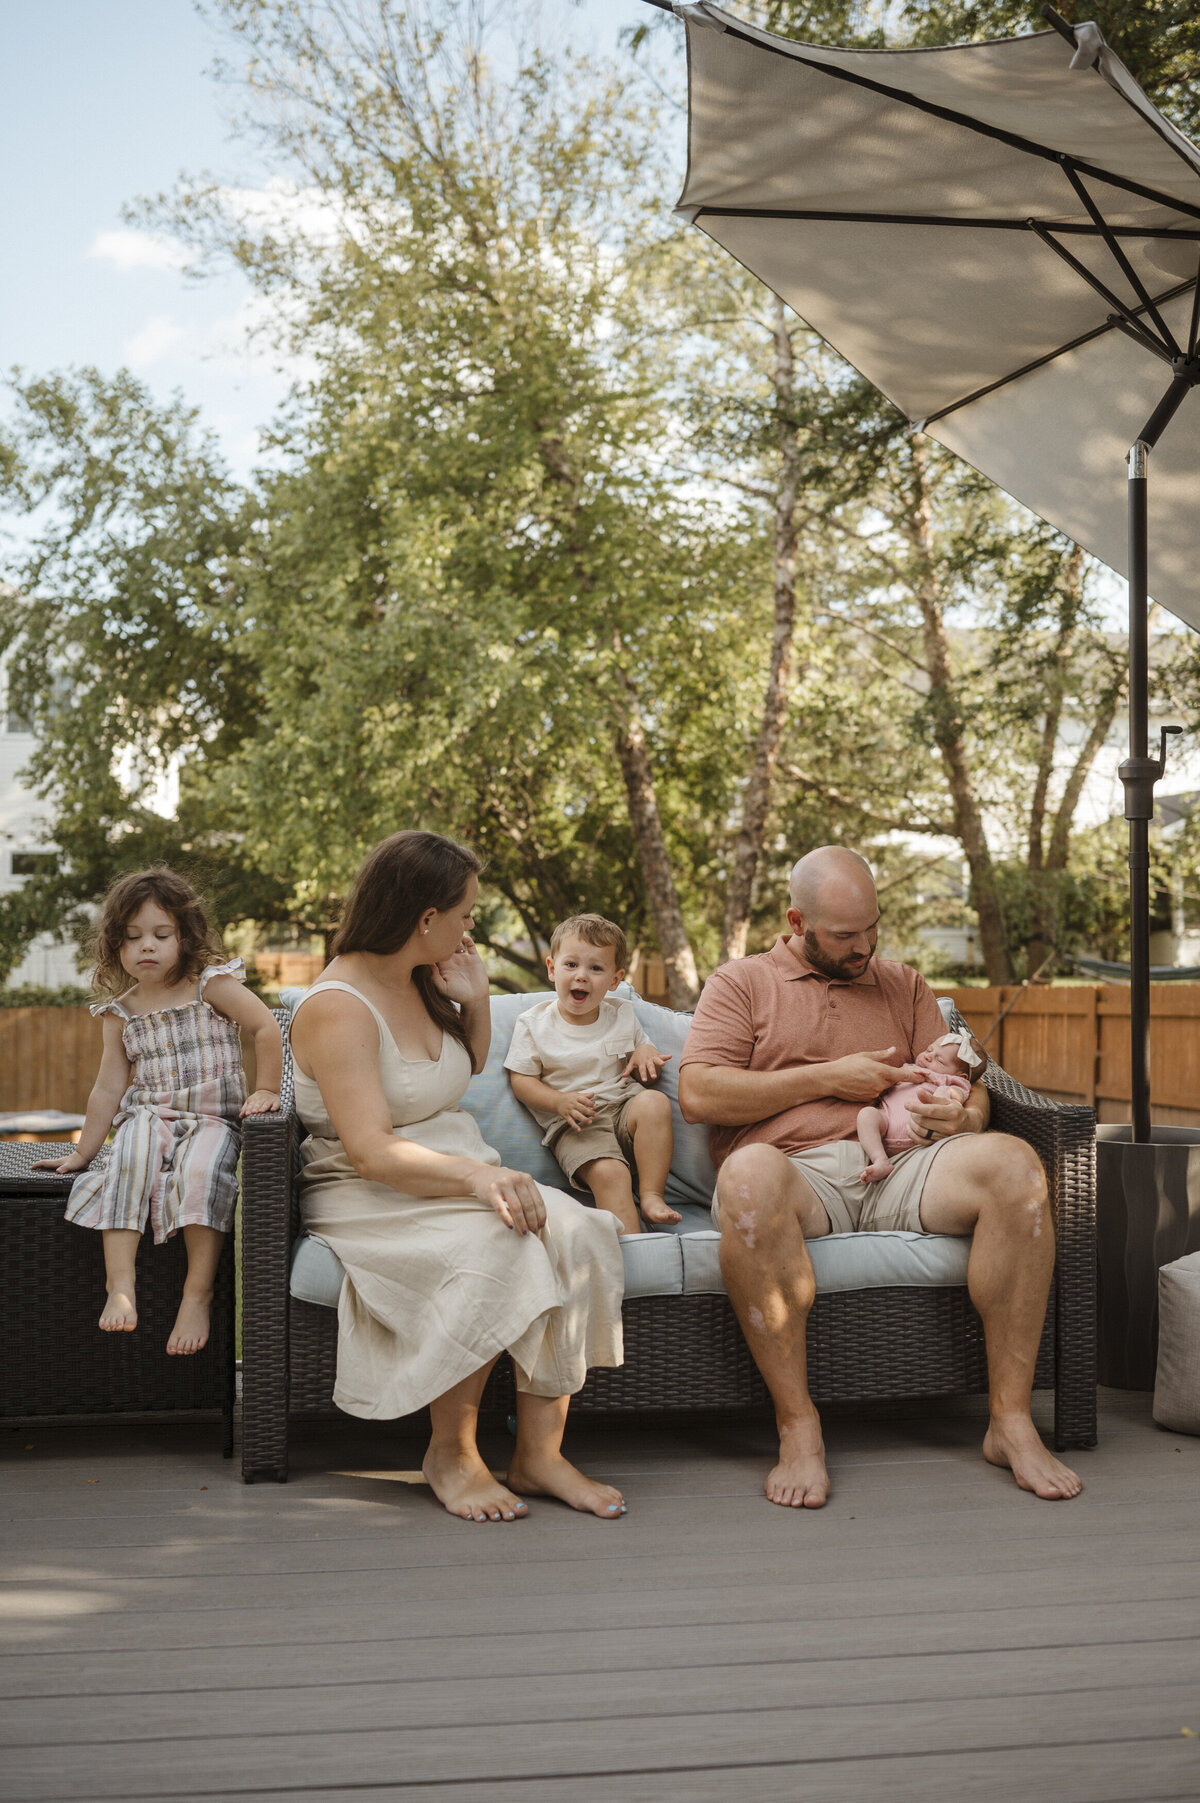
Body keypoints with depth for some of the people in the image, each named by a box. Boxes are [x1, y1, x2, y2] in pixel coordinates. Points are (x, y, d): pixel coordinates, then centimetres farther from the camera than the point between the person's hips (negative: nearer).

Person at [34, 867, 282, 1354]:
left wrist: (265, 1090, -9)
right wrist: (83, 1151, 13)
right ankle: (120, 1282, -36)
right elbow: (108, 1087, 13)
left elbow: (266, 1026, -4)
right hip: (148, 1118, 3)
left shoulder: (211, 985, -1)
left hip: (211, 1118, -2)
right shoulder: (120, 1012, 10)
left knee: (201, 1171, -34)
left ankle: (198, 1294, -28)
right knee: (130, 1162, -32)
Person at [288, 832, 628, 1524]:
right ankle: (450, 1453, -18)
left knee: (574, 1230, -23)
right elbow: (371, 1152, -26)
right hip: (369, 1196, -7)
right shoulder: (338, 1008, -15)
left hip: (459, 1174, 7)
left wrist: (476, 1002, 11)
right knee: (495, 1244, -36)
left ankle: (540, 1453, -20)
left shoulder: (422, 980, 11)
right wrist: (476, 1177, -40)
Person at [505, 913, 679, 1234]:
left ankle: (651, 1195, -23)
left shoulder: (621, 1015, 11)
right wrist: (560, 1102, -19)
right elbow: (521, 1080, 0)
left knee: (654, 1101, -30)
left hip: (623, 1107, 4)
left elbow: (641, 1043, 26)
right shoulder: (533, 1025, 1)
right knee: (608, 1173, -31)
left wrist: (645, 1054, -1)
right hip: (574, 1124, -4)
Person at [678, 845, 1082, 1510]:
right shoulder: (740, 983, 15)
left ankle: (1010, 1419, -24)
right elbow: (699, 1094, 0)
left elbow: (967, 1087, 21)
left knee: (1012, 1161, -28)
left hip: (896, 1167, 3)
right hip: (796, 1171, -3)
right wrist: (826, 1079, -3)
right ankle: (798, 1426, -31)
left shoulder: (903, 986, 26)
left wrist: (961, 1117, -5)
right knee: (750, 1172, -41)